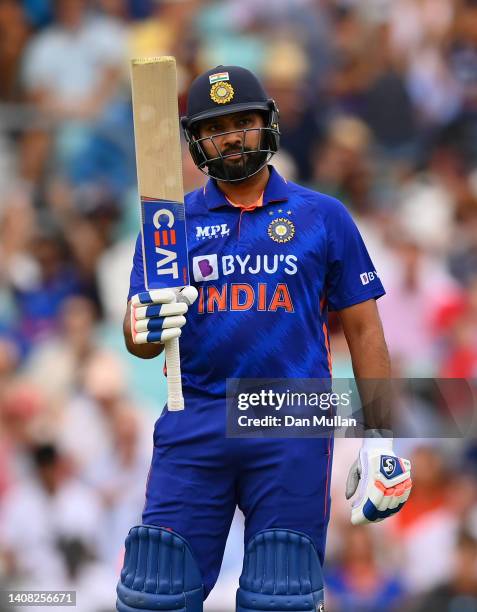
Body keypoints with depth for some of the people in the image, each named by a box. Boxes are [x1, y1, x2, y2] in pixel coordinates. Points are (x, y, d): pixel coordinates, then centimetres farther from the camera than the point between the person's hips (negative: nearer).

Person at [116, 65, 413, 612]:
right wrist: (145, 329, -19)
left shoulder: (323, 217, 11)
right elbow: (137, 336, 7)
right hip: (193, 424, 1)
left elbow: (362, 328, 11)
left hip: (293, 427, -1)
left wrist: (379, 439, 4)